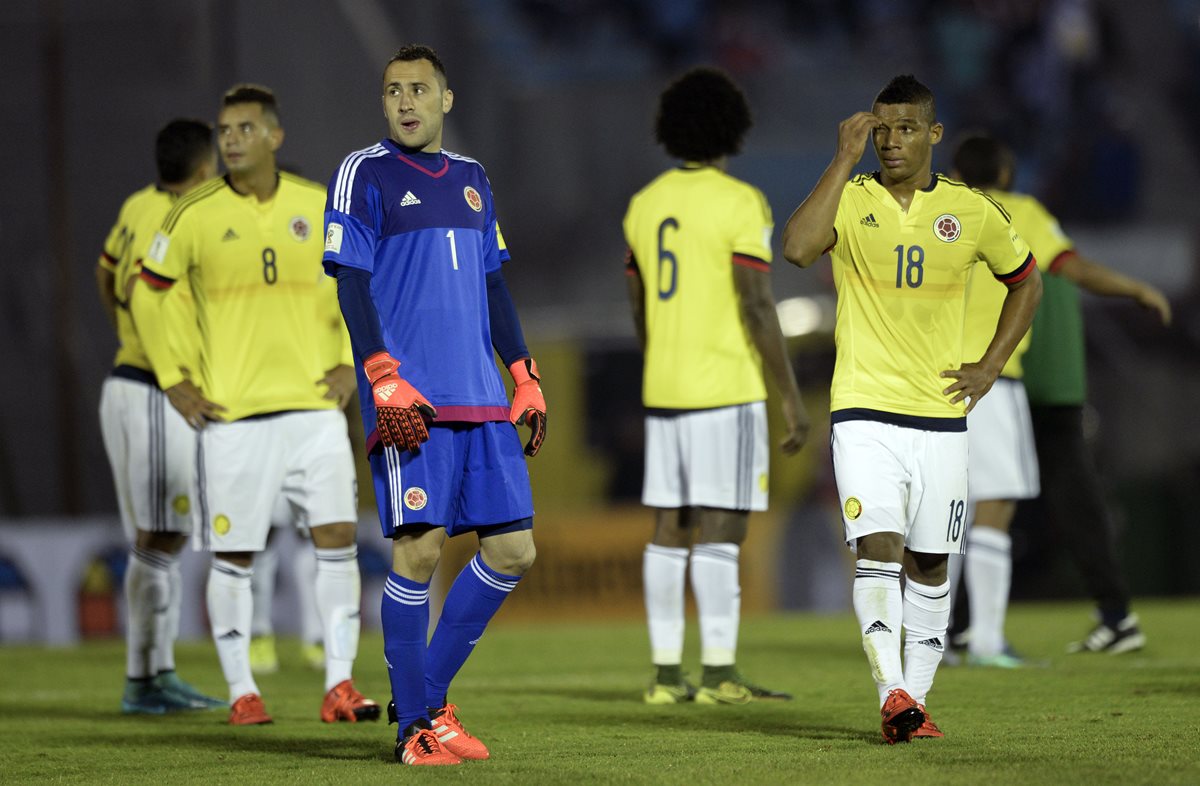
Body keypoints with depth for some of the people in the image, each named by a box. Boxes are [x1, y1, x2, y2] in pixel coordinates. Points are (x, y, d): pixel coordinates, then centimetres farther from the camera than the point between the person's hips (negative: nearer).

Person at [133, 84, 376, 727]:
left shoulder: (319, 208, 3)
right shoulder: (195, 216, -4)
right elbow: (147, 294, 7)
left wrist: (352, 364, 7)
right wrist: (171, 381, 1)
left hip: (312, 403, 2)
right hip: (230, 411, -2)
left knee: (337, 536, -7)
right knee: (233, 555, 1)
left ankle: (339, 685, -3)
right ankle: (241, 692, 12)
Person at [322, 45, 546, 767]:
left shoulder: (472, 180, 18)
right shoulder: (365, 174, 0)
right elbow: (352, 284, -6)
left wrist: (526, 380, 17)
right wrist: (386, 381, -16)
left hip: (483, 401, 7)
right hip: (410, 404, -6)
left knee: (513, 549, 2)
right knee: (419, 549, -10)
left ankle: (428, 691, 14)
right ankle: (417, 725, -1)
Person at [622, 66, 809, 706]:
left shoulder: (645, 204, 10)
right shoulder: (740, 203, -10)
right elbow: (757, 307, -16)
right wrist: (792, 398, -12)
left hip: (663, 390, 7)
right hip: (726, 390, -6)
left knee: (670, 530, 6)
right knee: (721, 528, -6)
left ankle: (666, 673, 6)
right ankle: (719, 673, -8)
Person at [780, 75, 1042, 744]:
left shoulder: (972, 212, 3)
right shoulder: (851, 201, -2)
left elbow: (1027, 282, 19)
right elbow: (798, 248, -24)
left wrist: (990, 366, 8)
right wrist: (845, 160, -20)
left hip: (941, 416, 3)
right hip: (864, 413, -3)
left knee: (930, 565, 8)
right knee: (879, 550, -18)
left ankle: (915, 699, 18)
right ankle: (891, 694, -26)